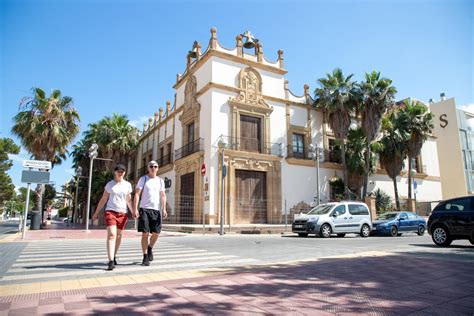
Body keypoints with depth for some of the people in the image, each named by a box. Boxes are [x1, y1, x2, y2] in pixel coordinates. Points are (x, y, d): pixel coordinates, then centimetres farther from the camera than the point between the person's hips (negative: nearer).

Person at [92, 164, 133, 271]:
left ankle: (114, 256, 28)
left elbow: (129, 200, 11)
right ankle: (111, 261, -21)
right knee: (111, 235, -16)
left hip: (122, 213, 2)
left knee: (118, 236, 10)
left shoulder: (128, 185, 9)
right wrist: (96, 213, 10)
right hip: (111, 211, -2)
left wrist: (133, 211, -1)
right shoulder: (109, 184, 5)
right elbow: (103, 200, 10)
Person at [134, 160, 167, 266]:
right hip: (144, 209, -3)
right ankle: (145, 257, 7)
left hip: (156, 210, 3)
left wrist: (164, 209, -1)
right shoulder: (143, 179, 3)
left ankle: (150, 248, 29)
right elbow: (137, 194, -3)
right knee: (145, 233, -3)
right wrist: (135, 209, -13)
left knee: (156, 232, 0)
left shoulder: (160, 181, 12)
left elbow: (163, 196, 10)